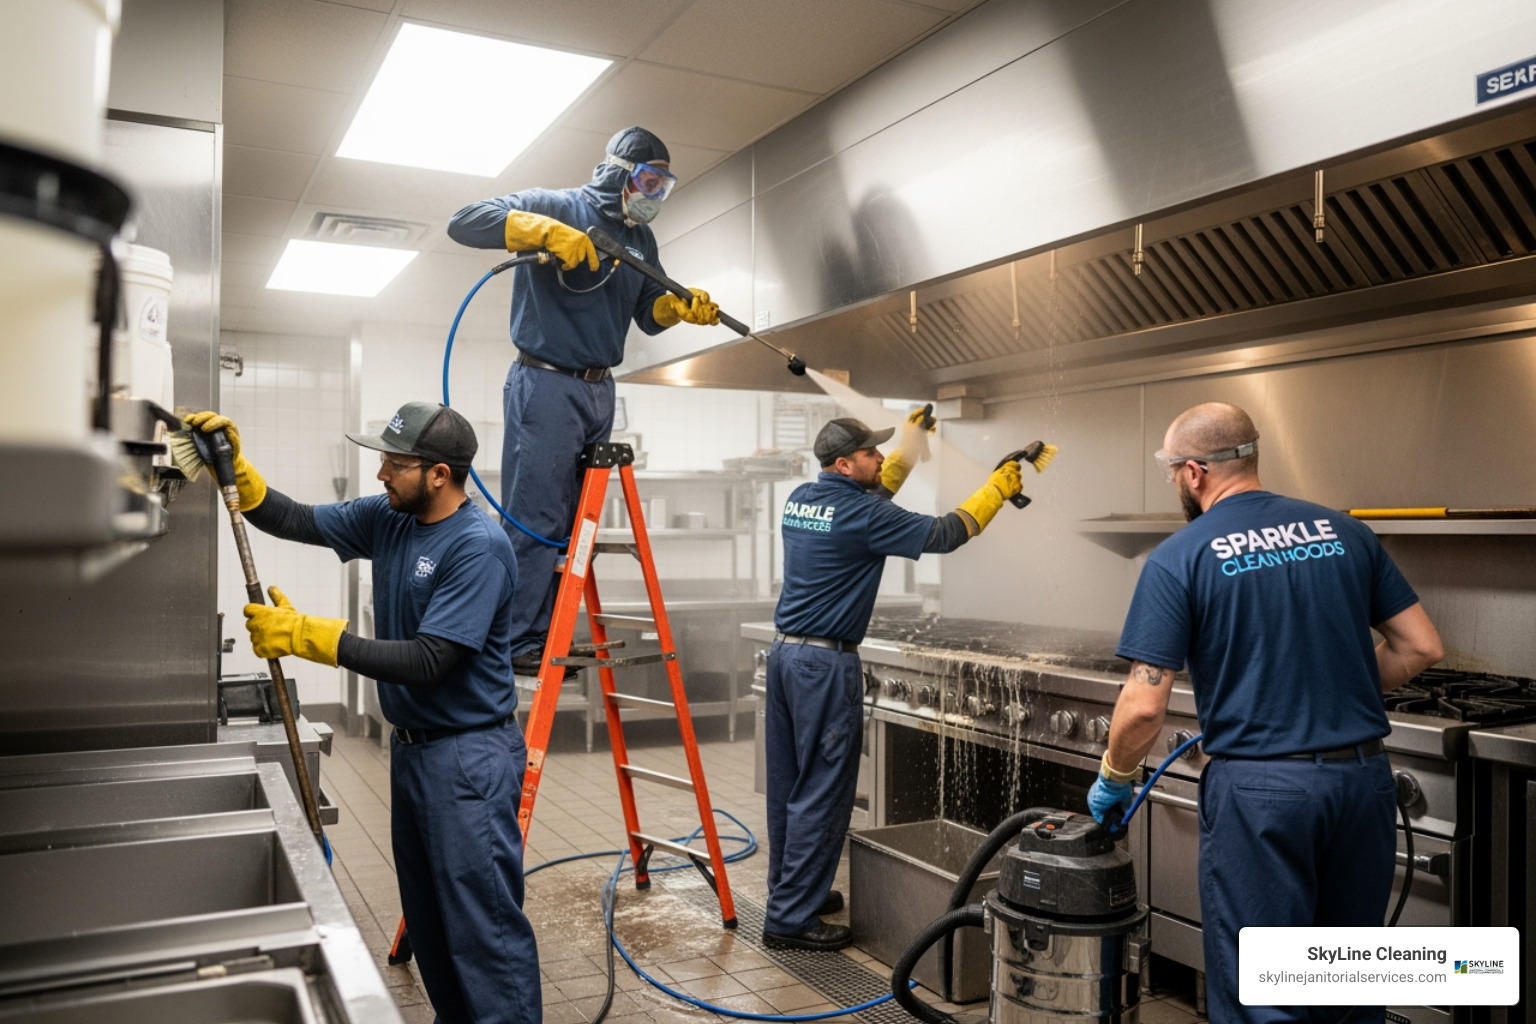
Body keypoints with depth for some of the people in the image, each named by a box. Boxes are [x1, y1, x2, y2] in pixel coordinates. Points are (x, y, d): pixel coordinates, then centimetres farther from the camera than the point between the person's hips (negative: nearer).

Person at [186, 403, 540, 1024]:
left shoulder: (478, 547, -21)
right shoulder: (387, 518, 4)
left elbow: (428, 662, -25)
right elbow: (296, 522, 12)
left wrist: (305, 636, -22)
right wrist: (234, 466, -3)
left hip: (470, 757, -9)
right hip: (409, 745, 9)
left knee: (484, 923, -4)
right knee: (427, 917, 19)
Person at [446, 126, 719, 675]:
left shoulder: (641, 237, 15)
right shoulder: (555, 207, -6)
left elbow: (649, 311, 18)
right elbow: (465, 222, -16)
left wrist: (682, 306, -3)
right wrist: (547, 231, -27)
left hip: (599, 392, 8)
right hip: (545, 386, -7)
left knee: (575, 522, 10)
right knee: (535, 521, -7)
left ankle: (553, 639, 19)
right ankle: (523, 644, 0)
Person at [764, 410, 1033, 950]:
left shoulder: (801, 498, 9)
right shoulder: (861, 515, -15)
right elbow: (943, 534, -9)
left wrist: (909, 445, 30)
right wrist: (998, 487, 2)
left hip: (785, 652, 9)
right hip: (826, 663, -9)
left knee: (788, 784, 16)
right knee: (821, 793, -1)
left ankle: (790, 891, 30)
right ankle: (791, 919, 6)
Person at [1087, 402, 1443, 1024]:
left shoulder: (1179, 559, -9)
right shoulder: (1343, 531, 5)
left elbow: (1144, 706, -14)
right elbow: (1421, 648, 7)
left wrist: (1111, 781, 3)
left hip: (1258, 789, -5)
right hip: (1363, 776, 5)